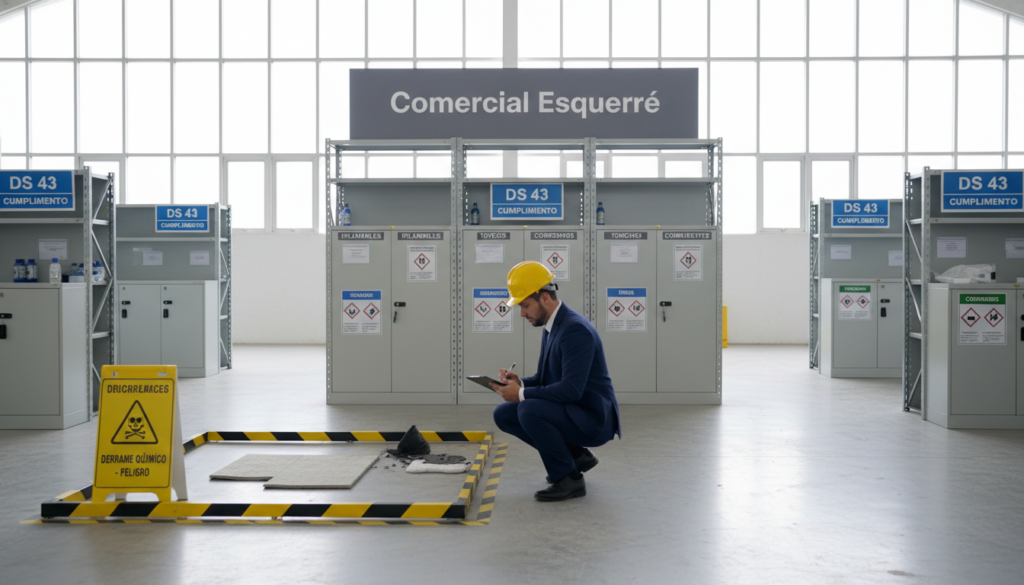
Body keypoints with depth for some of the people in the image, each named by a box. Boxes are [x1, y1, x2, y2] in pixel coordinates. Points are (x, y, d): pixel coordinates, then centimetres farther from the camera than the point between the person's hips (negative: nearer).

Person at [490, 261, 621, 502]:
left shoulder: (576, 329, -22)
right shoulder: (551, 327, 9)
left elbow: (571, 389, -29)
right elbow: (545, 380, 15)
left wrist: (522, 394, -24)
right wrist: (519, 382, -6)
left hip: (593, 418, -10)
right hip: (571, 412, 10)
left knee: (529, 409, -30)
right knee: (503, 414, 5)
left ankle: (569, 479, -12)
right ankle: (576, 456, 13)